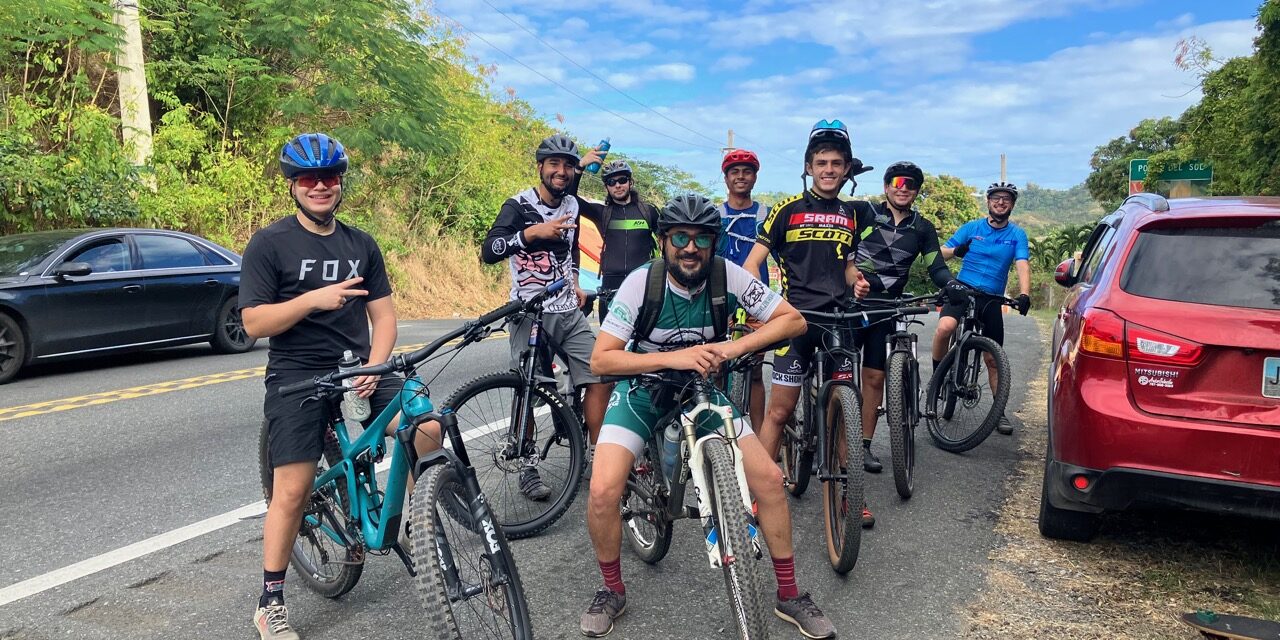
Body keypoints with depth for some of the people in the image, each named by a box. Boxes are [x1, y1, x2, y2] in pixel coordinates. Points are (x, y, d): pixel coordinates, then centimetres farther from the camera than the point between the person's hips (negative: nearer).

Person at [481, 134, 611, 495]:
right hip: (530, 312, -5)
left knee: (600, 378, -2)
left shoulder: (572, 205, 10)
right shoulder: (519, 205, -9)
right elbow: (488, 252, -23)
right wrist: (534, 232, -31)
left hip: (569, 312, 6)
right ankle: (528, 469, 15)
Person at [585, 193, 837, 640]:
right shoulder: (642, 282, -22)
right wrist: (673, 357, -36)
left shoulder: (728, 276, -17)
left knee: (769, 478, -9)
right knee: (603, 491, -20)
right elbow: (601, 359, -24)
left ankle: (789, 597, 12)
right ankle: (612, 591, 9)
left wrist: (734, 347, -27)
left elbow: (793, 320, -12)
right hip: (643, 390, -2)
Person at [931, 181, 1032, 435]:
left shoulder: (1017, 235, 4)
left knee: (993, 359, 6)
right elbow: (942, 252, 2)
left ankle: (999, 411, 19)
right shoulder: (971, 228, 5)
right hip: (962, 290, -1)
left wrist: (1024, 294, -28)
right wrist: (955, 251, -22)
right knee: (945, 327, -32)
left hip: (991, 299, 1)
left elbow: (1022, 265, -9)